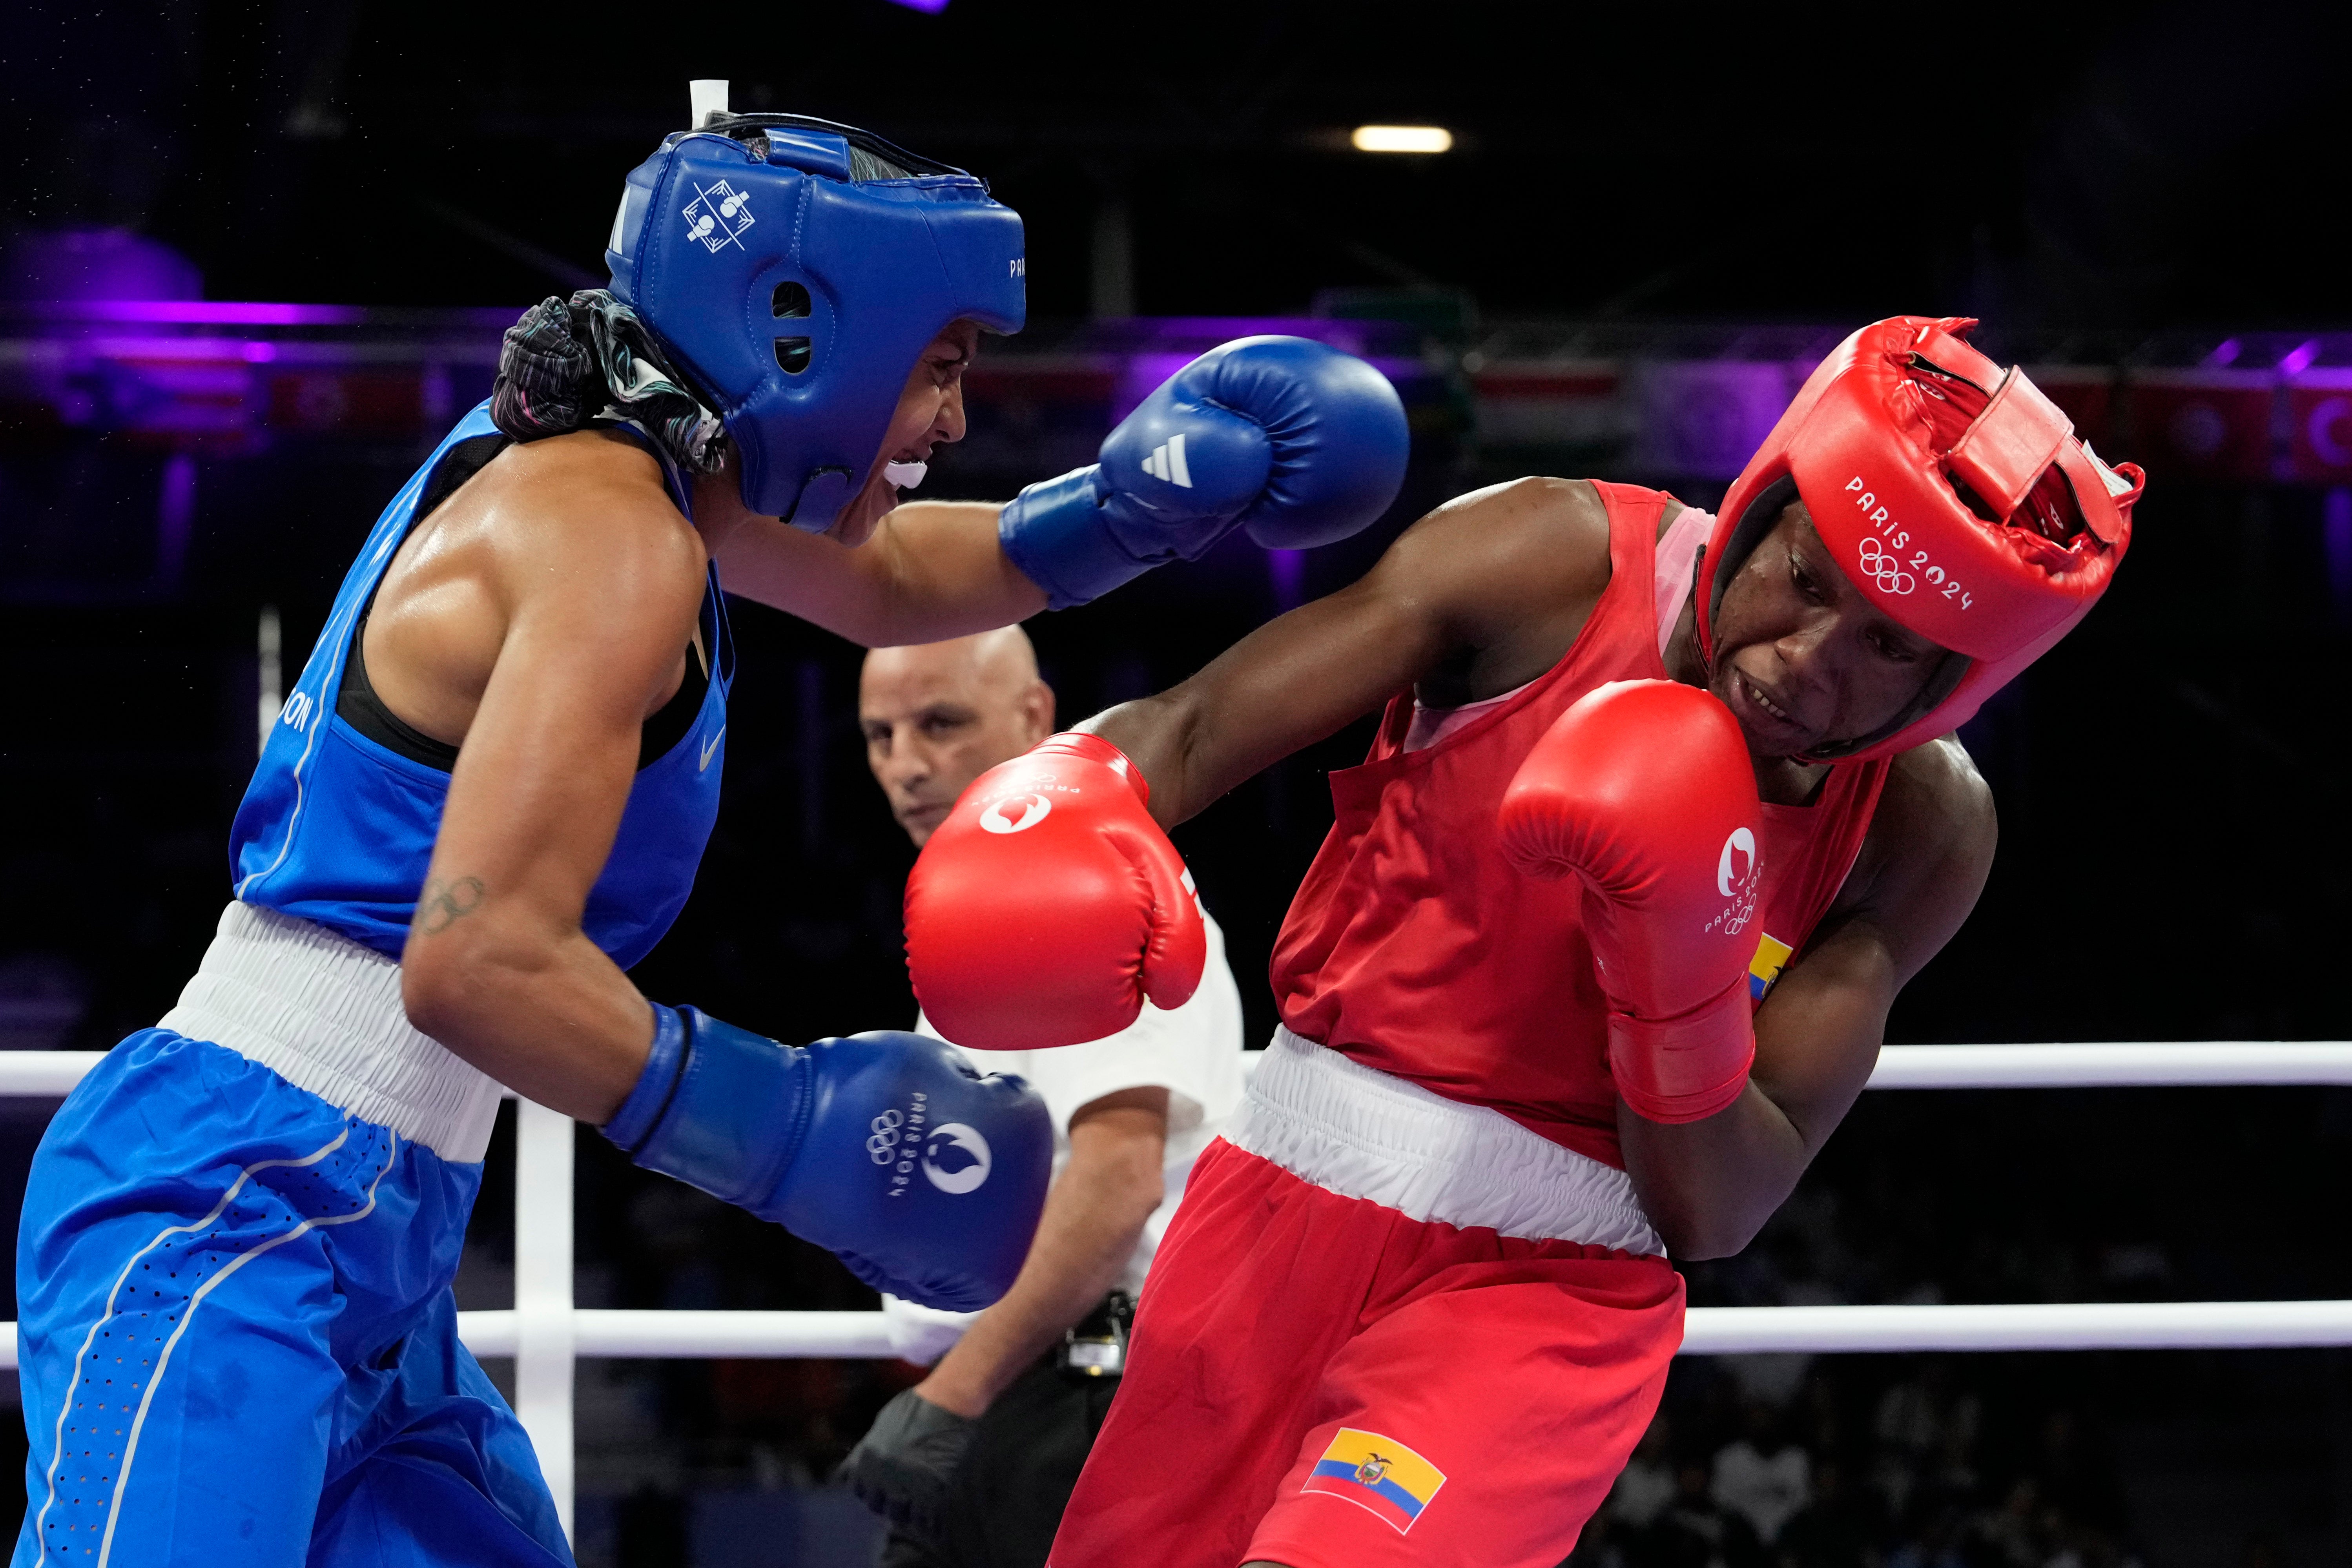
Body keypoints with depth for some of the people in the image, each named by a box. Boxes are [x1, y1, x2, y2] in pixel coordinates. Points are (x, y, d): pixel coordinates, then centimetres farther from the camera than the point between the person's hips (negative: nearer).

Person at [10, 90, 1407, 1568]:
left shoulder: (616, 461, 13)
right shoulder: (607, 536, -15)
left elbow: (875, 580, 34)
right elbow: (479, 963, -24)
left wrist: (1122, 505, 15)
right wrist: (811, 1128, -15)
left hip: (374, 1262, 10)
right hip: (236, 1221, -10)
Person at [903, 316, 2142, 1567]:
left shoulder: (1925, 837, -10)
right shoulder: (1556, 571, -12)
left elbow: (1715, 1217, -11)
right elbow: (1191, 731, -11)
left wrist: (1681, 976, -28)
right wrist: (1059, 822, -32)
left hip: (1549, 1282, -2)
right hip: (1289, 1196, 2)